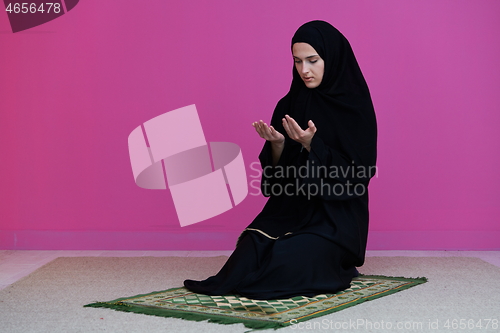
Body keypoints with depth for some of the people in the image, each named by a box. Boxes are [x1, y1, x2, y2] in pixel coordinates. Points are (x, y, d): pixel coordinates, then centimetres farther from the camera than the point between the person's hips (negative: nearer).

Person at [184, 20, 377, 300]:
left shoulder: (355, 107, -6)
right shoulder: (289, 105, 8)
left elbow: (356, 174, -12)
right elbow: (277, 173, 7)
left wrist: (312, 146, -23)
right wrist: (277, 144, -14)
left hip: (336, 216, -4)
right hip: (291, 209, 4)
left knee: (290, 259, -28)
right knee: (251, 251, -23)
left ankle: (330, 267, 2)